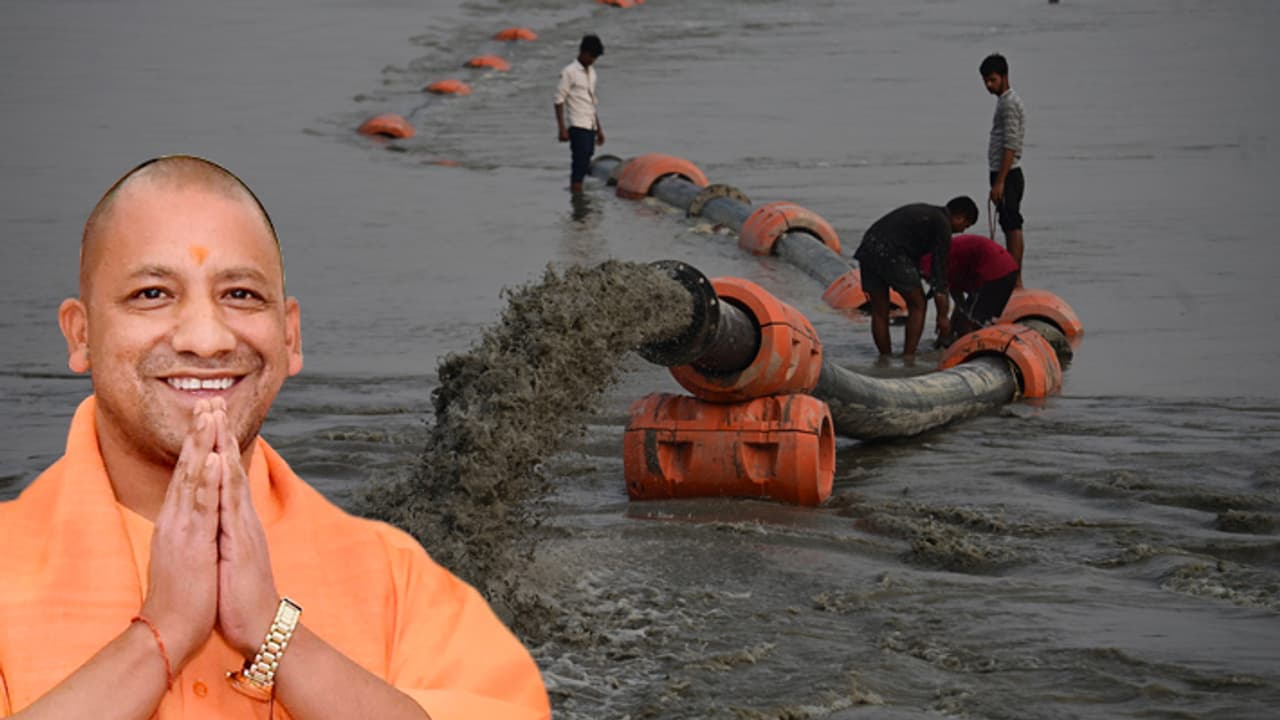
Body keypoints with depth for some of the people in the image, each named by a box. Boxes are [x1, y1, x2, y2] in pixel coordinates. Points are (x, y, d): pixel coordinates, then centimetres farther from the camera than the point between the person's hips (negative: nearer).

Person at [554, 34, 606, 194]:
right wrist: (562, 128, -15)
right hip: (578, 127, -7)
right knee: (580, 165, -12)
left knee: (584, 166, 6)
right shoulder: (569, 72, -7)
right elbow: (559, 100, -9)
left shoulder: (591, 72, 17)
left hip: (590, 127, 7)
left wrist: (599, 128, 22)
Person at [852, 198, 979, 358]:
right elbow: (940, 269, 0)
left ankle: (885, 358, 19)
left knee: (879, 311, 15)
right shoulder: (942, 225, 3)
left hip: (867, 249, 8)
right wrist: (943, 316, 4)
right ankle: (908, 358, 6)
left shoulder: (923, 212, 29)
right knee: (917, 304, 9)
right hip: (891, 254, -7)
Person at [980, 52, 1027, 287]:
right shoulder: (1005, 101, 18)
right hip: (1005, 175, 10)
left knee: (1013, 226, -11)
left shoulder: (1009, 103, -14)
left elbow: (1010, 146, -20)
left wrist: (999, 182, -23)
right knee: (1010, 226, 11)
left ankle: (1016, 282, -13)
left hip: (1007, 175, -10)